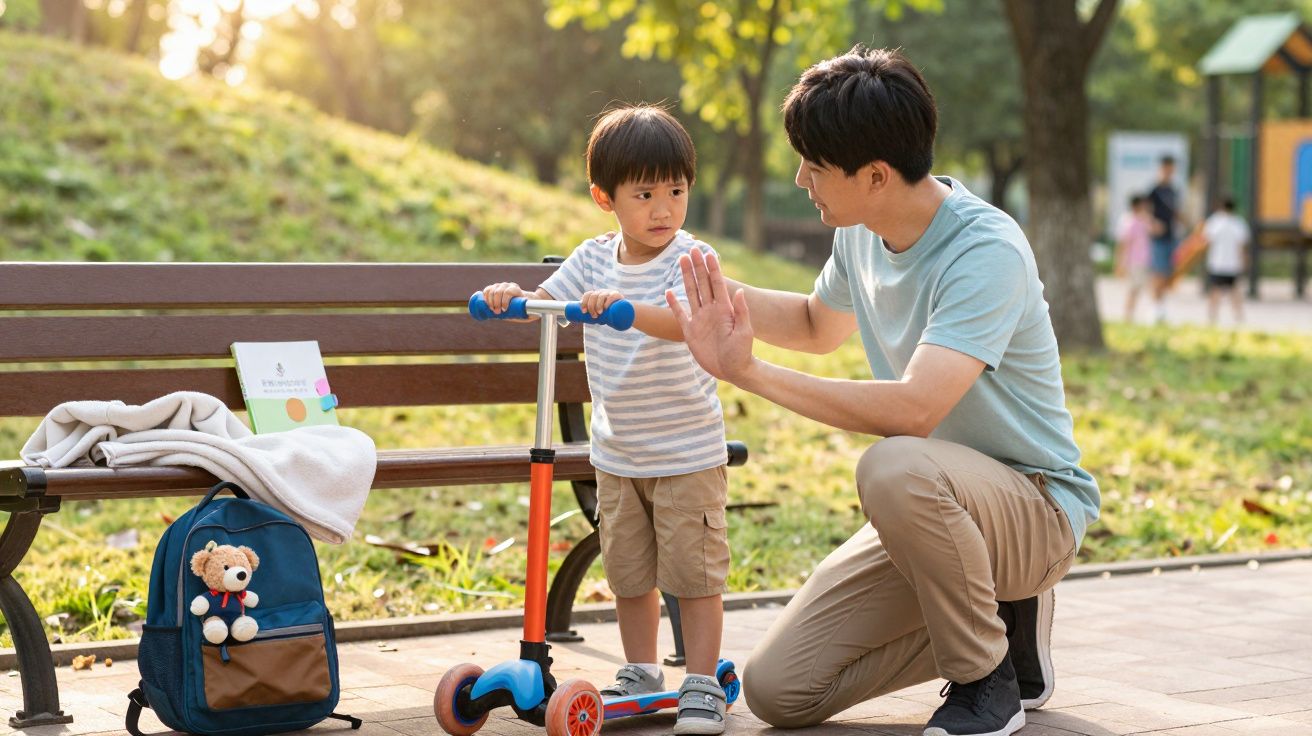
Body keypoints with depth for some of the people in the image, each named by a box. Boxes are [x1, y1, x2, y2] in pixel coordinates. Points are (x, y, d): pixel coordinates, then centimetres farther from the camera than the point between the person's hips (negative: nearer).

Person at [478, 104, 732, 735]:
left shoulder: (691, 257, -14)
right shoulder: (593, 258, 3)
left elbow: (685, 322, -31)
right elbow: (543, 303, 4)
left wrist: (626, 306, -48)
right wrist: (511, 296, -19)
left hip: (688, 452, -5)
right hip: (616, 455, 5)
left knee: (693, 571, -2)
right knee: (628, 571, 14)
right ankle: (640, 676, 28)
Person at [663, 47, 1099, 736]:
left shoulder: (987, 250, -25)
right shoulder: (860, 233, 1)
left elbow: (914, 409, -37)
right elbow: (819, 325, 24)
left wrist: (747, 371, -32)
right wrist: (718, 292, 4)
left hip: (1036, 505, -8)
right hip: (934, 510, 8)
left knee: (892, 467, -40)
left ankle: (987, 678, -14)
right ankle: (996, 617, 14)